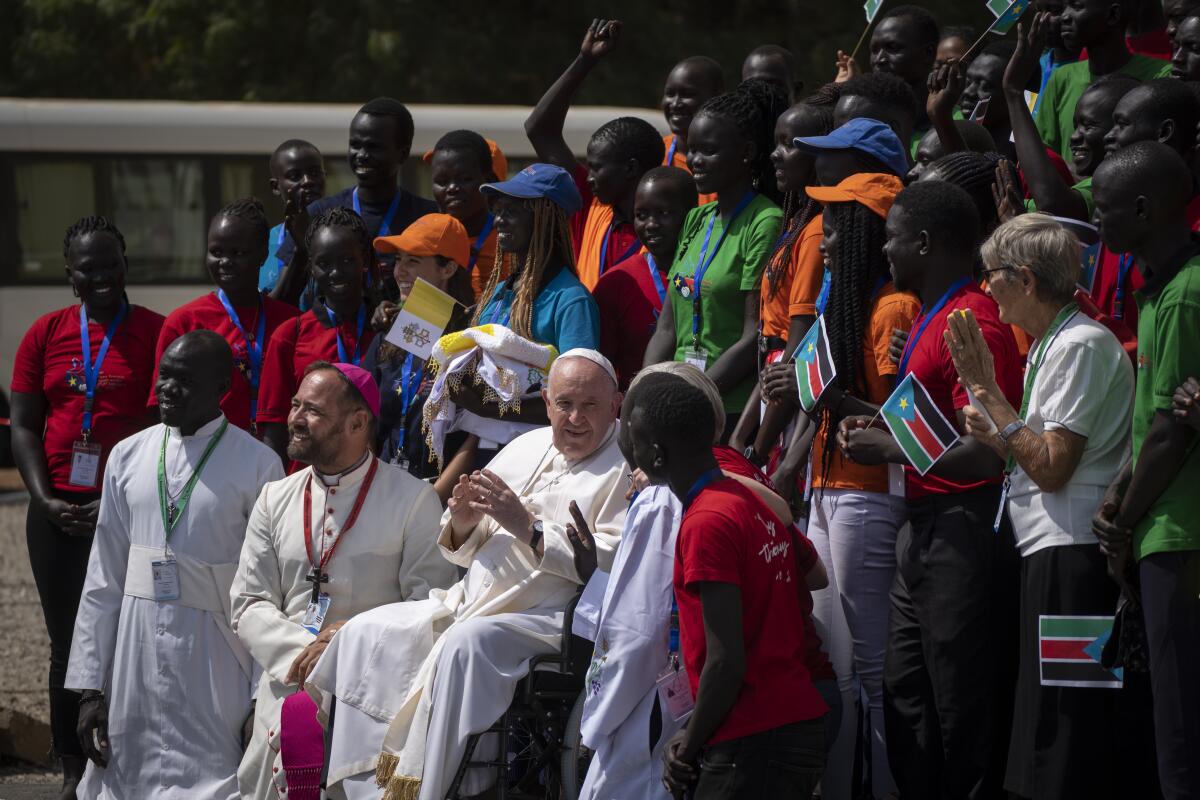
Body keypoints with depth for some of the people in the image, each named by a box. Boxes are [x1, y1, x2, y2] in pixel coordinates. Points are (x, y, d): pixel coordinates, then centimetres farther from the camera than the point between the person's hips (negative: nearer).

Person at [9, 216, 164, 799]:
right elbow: (23, 427, 10)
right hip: (59, 512, 3)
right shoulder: (46, 334, 10)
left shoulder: (155, 333, 1)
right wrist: (45, 499, -3)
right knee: (67, 639, 7)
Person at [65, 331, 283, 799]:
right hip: (136, 652, 4)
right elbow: (103, 580, 7)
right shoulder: (128, 457, 6)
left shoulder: (257, 465, -6)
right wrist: (90, 687, 4)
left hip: (213, 658, -4)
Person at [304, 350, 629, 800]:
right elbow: (462, 551, 22)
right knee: (364, 632, -6)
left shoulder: (625, 467, -3)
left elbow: (613, 564, -19)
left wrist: (527, 526, -19)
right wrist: (462, 523, -2)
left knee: (467, 643, -35)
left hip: (551, 618, -8)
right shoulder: (526, 447, 18)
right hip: (471, 604, 8)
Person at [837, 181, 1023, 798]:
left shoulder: (973, 322, -18)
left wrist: (889, 450, -14)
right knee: (906, 692, 16)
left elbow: (984, 453, -24)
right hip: (924, 527, 11)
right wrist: (880, 426, 11)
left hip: (961, 531, -11)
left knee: (961, 705, -4)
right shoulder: (933, 317, 15)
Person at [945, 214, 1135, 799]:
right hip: (1049, 553, 10)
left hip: (1072, 555, -10)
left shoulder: (1083, 345, -13)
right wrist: (995, 436, 5)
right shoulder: (1051, 346, 17)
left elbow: (1052, 468, -18)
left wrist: (986, 389, -13)